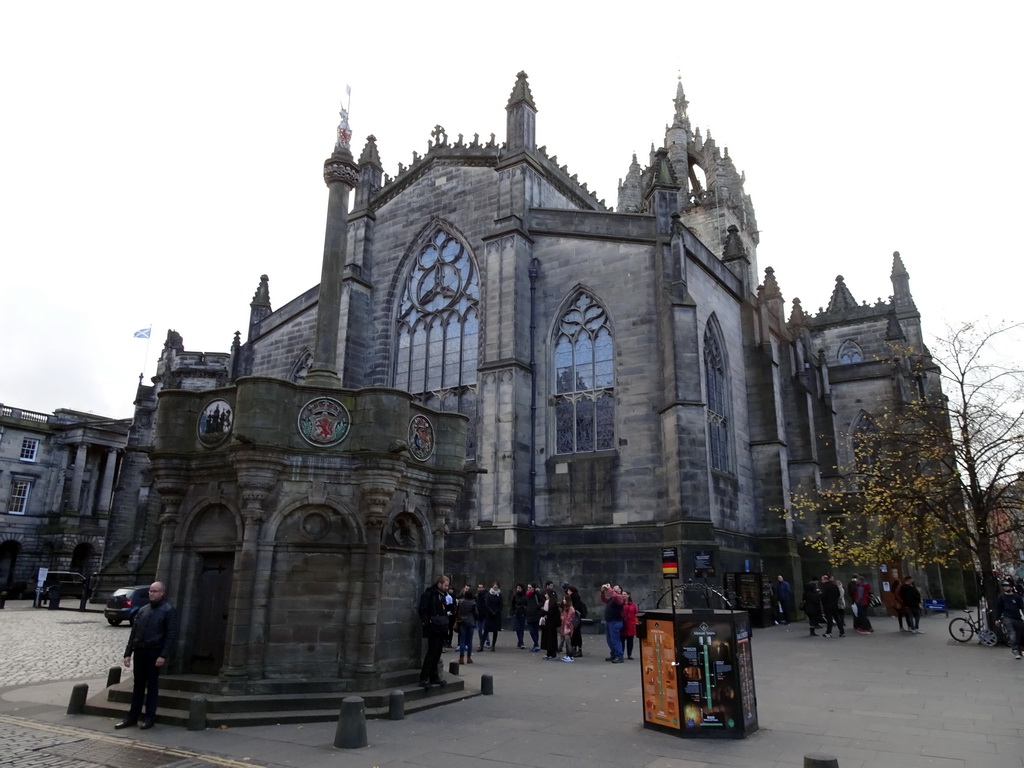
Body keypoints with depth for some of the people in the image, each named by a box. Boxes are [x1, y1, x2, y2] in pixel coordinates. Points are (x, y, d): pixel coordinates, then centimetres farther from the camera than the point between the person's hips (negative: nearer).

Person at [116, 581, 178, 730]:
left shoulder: (168, 610, -6)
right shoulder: (143, 610, 12)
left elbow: (171, 635, -11)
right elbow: (134, 633, 14)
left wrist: (163, 655, -18)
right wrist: (128, 653, 6)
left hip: (154, 653, -5)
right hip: (139, 652, 5)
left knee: (152, 685, 3)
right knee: (138, 685, 11)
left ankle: (150, 718, 12)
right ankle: (132, 716, 20)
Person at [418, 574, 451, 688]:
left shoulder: (442, 595, 16)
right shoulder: (429, 594, -11)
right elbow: (422, 610, -17)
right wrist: (427, 622, -21)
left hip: (441, 629, 9)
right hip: (433, 629, -9)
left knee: (437, 653, 13)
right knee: (432, 652, -8)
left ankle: (434, 677, 21)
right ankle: (423, 679, -3)